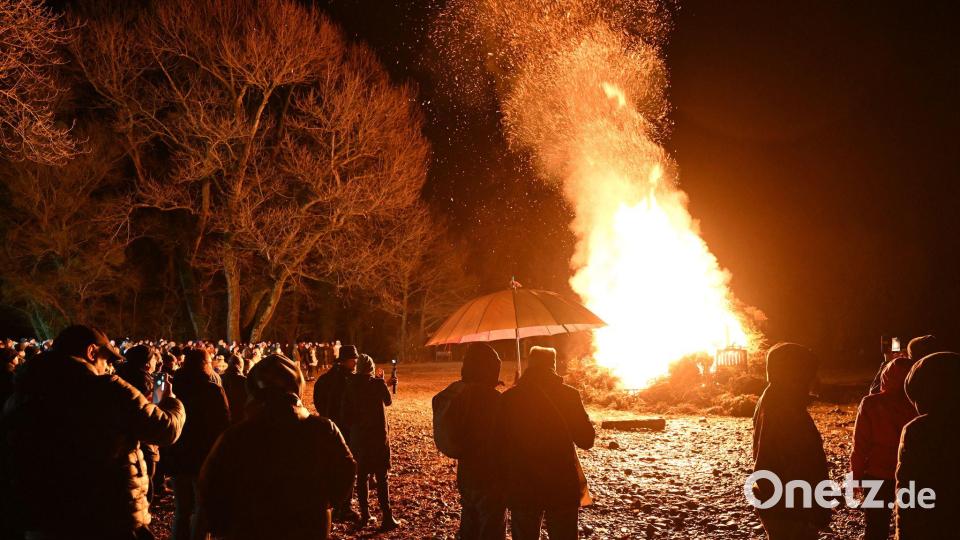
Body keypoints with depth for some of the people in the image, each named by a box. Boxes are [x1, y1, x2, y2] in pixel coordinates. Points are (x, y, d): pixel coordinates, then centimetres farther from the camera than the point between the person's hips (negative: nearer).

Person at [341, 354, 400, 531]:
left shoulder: (350, 385, -3)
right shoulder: (378, 384, -10)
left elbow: (345, 414, -3)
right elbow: (388, 401, 9)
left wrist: (351, 429, 13)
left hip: (358, 437, 3)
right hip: (378, 436, -3)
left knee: (362, 476, 15)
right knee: (382, 477, 0)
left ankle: (365, 514, 19)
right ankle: (387, 518, -5)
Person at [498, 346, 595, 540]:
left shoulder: (508, 398, -3)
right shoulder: (569, 395, -7)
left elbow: (501, 443, 0)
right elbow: (586, 440, -3)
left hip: (522, 488, 1)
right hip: (563, 487, -1)